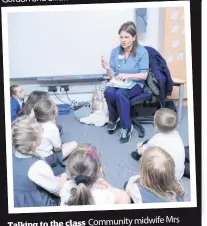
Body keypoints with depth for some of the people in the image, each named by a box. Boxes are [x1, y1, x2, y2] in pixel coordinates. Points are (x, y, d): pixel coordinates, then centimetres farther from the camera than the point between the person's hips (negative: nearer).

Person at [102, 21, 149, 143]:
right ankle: (113, 119, -2)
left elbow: (144, 76, -9)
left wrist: (127, 75, -23)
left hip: (135, 84, -3)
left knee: (120, 94, -35)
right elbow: (112, 76, 2)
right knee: (109, 92, -31)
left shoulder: (142, 51, -7)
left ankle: (127, 127, -18)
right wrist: (108, 68, -20)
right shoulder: (115, 51, 1)